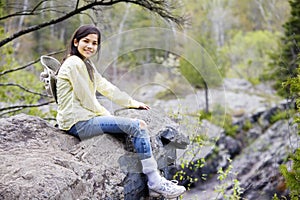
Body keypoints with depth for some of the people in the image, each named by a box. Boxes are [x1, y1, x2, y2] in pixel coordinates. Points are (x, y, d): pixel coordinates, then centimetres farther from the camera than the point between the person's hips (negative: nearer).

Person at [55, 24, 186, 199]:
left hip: (87, 118, 10)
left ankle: (155, 178, -5)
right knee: (138, 126, -15)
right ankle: (155, 183, -13)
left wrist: (131, 102, 21)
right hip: (78, 123, -10)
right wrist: (107, 115, -3)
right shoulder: (74, 63, -12)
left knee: (139, 125, 2)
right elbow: (86, 99, -14)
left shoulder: (86, 64, 19)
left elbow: (106, 87, 22)